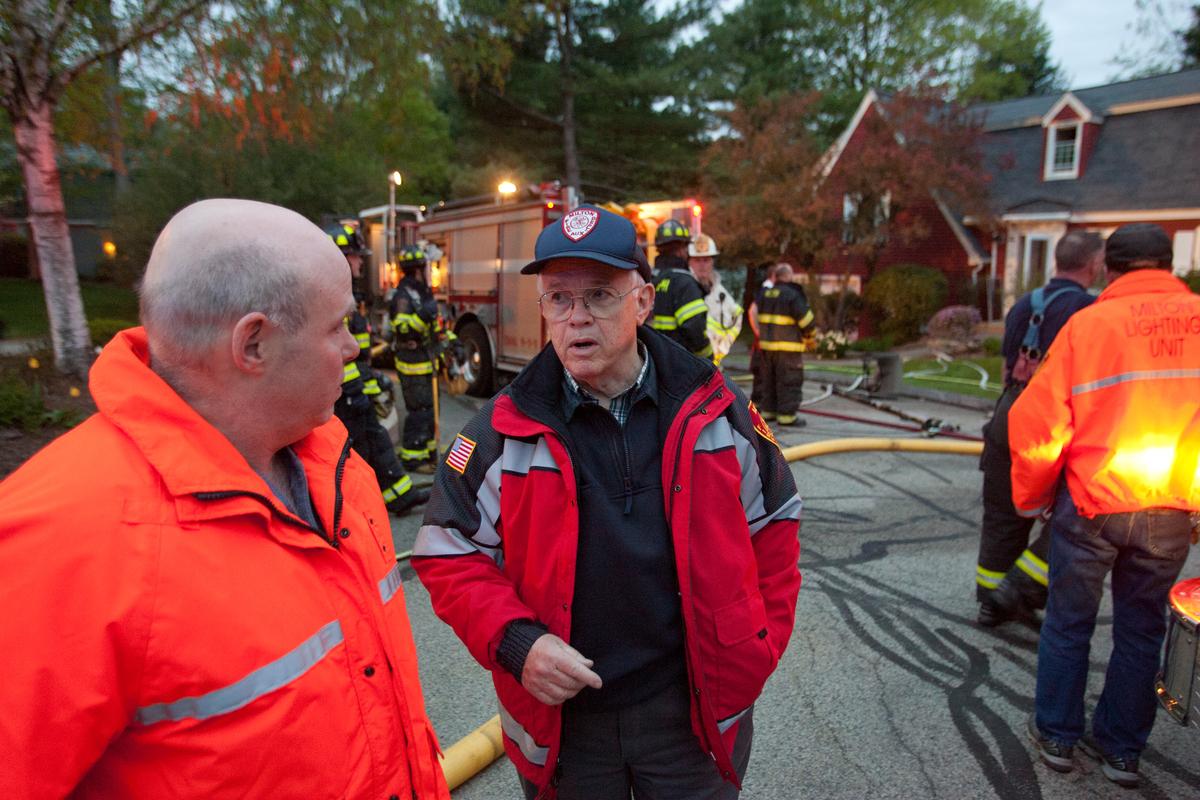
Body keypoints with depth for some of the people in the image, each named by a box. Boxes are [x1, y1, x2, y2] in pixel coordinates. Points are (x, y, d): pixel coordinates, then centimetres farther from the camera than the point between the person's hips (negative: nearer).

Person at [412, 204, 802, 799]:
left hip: (695, 709, 1)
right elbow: (448, 553, -4)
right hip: (559, 715, 0)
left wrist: (760, 647, 1)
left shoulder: (714, 409, -8)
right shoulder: (502, 431, -10)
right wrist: (512, 641, -18)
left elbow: (772, 523, 4)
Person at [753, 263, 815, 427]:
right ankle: (787, 415, -1)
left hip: (766, 344, 7)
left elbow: (755, 313, 18)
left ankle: (768, 410, 22)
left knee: (769, 380, 16)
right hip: (787, 347, -7)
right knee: (790, 382, -1)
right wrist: (809, 338, 4)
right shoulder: (793, 295, -13)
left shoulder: (764, 293, 8)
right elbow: (806, 319, -11)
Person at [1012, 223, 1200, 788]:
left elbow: (1036, 423, -11)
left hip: (1091, 502, -2)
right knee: (1141, 630, 18)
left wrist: (1031, 498, 3)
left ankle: (1057, 736, 28)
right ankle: (1121, 748, 31)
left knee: (1069, 622, 14)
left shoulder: (1089, 323, -9)